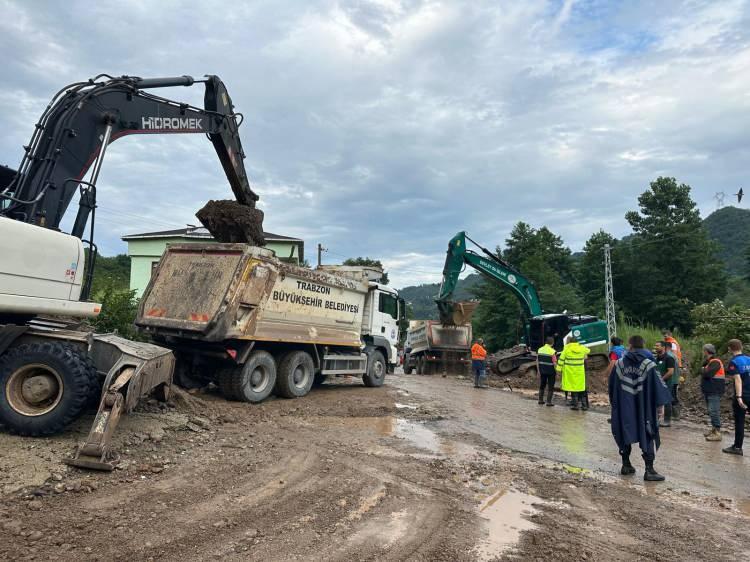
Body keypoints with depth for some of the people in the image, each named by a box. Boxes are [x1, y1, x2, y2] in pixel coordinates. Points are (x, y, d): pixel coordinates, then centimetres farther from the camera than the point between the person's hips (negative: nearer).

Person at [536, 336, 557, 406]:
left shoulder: (540, 350, 2)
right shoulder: (552, 351, -16)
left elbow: (537, 361, 6)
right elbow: (554, 363, -16)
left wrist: (538, 370, 13)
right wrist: (557, 372, -4)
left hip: (542, 371, 5)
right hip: (550, 372, -5)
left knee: (542, 385, 18)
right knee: (550, 387, 5)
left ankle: (540, 400, 21)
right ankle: (549, 402, 4)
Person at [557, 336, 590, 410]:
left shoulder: (566, 349, -6)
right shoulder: (582, 348, 1)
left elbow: (561, 359, -5)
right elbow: (588, 351, 24)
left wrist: (558, 369, 1)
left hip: (570, 372, -2)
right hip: (580, 372, 2)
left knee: (573, 388, 3)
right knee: (581, 388, 9)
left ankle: (575, 405, 5)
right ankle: (584, 405, 12)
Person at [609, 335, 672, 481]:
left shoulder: (619, 364, -2)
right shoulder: (649, 365, -9)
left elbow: (612, 387, 6)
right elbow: (659, 386, -8)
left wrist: (615, 403, 17)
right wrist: (662, 403, 3)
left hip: (624, 409, 2)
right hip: (644, 409, -2)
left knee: (625, 435, 14)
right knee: (648, 437, 6)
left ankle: (626, 465, 22)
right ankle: (649, 470, 3)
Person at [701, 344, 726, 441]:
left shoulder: (715, 362, -16)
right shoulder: (709, 362, 15)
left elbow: (707, 374, -25)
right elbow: (703, 371, 15)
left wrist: (703, 370, -6)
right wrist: (704, 371, -5)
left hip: (714, 393, -10)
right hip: (709, 392, 10)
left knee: (713, 412, -11)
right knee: (711, 412, 16)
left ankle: (717, 433, -10)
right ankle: (714, 429, 25)